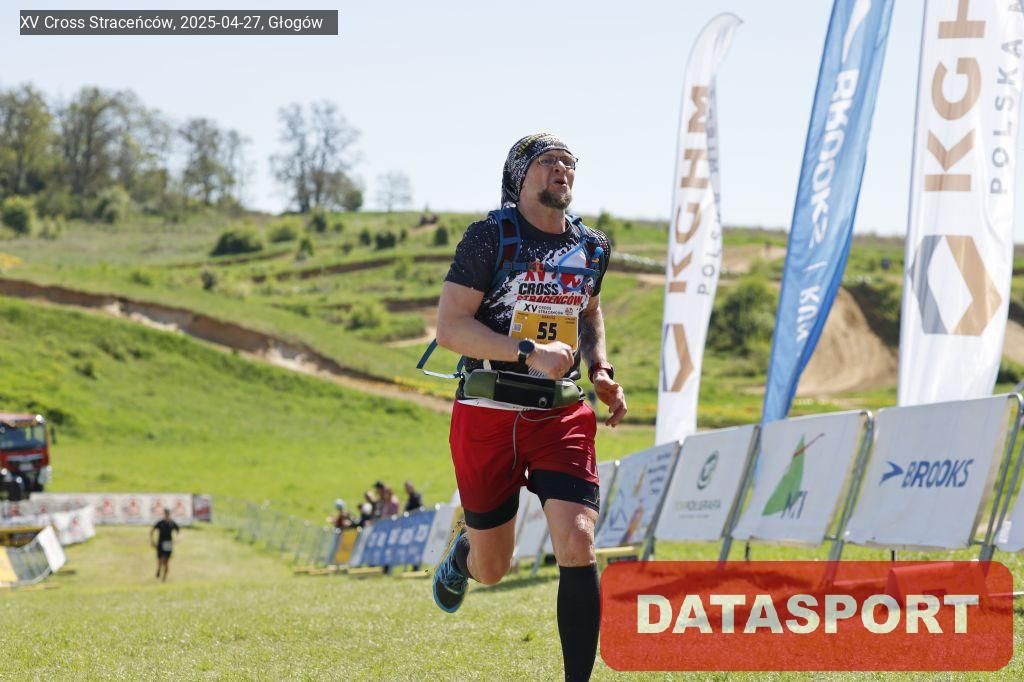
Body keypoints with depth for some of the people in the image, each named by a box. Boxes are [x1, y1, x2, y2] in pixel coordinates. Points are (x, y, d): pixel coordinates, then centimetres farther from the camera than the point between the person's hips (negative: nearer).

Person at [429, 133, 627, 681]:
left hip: (563, 415, 3)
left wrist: (601, 371, 11)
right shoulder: (490, 237, -7)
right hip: (488, 416, -3)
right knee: (491, 569, 9)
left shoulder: (592, 247, 9)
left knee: (578, 548, -17)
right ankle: (462, 550, 48)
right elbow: (449, 327, -13)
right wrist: (529, 352, -23)